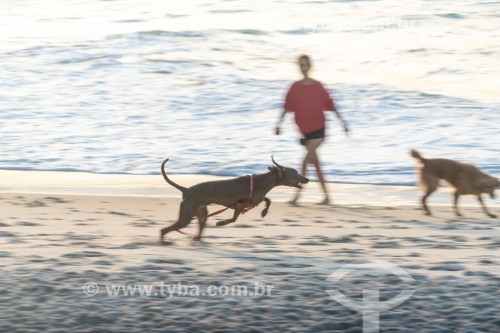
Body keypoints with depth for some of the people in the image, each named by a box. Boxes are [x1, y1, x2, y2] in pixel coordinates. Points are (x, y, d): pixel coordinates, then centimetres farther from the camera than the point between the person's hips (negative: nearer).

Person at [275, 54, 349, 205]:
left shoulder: (317, 86, -3)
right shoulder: (295, 87, 3)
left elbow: (330, 105, 1)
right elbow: (287, 107, 4)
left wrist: (343, 122, 2)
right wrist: (279, 123, -5)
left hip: (318, 129, -4)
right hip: (305, 131, 4)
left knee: (306, 161, -19)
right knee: (315, 163, 10)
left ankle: (297, 195, -21)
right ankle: (326, 197, 20)